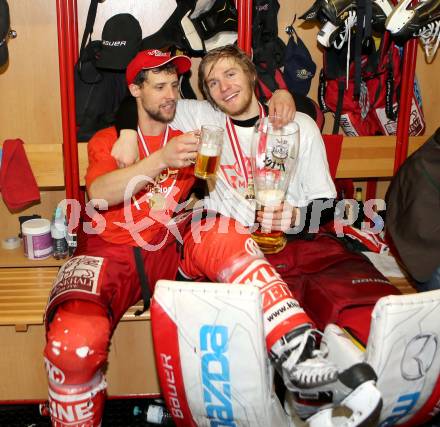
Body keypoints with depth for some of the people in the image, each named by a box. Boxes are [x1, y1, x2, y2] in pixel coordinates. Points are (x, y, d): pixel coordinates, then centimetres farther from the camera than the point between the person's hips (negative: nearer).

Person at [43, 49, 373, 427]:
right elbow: (99, 194, -12)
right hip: (109, 254, -1)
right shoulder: (107, 140, 9)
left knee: (224, 236, -31)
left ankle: (296, 354, -40)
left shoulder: (189, 133, 16)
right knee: (73, 341, -32)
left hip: (169, 253, 2)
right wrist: (161, 159, -25)